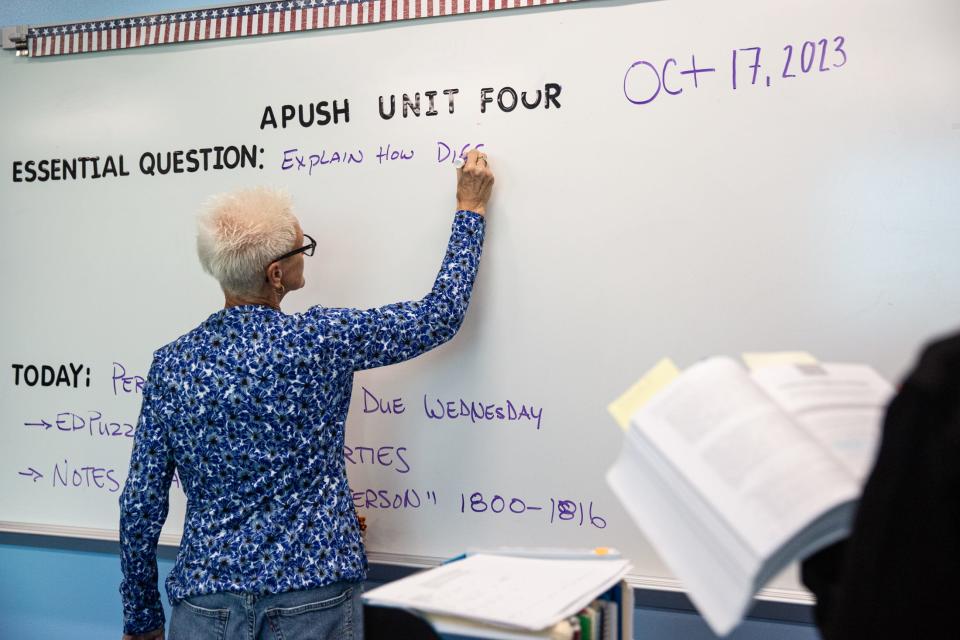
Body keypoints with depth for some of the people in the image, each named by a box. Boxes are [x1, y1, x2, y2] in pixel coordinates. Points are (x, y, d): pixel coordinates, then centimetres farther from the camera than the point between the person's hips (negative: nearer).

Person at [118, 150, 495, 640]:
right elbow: (442, 315, 1)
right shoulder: (320, 340, -12)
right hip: (313, 595, -2)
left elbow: (140, 507, -1)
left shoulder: (172, 365, -4)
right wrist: (470, 211, 13)